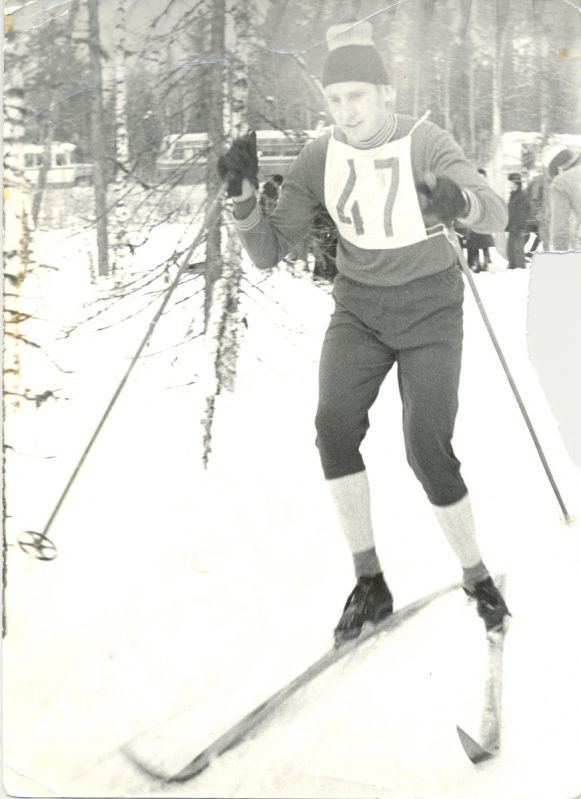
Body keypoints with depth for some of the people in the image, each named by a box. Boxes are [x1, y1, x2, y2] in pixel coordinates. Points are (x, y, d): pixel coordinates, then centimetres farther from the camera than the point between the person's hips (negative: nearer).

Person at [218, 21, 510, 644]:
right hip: (359, 310, 3)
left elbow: (496, 215, -31)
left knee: (428, 451, -15)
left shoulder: (425, 145, -18)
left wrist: (458, 203, -54)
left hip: (430, 311, -3)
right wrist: (243, 197, -25)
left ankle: (477, 576, 10)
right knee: (335, 424, -21)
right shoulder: (318, 161, -8)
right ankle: (369, 582, -9)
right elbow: (267, 253, -6)